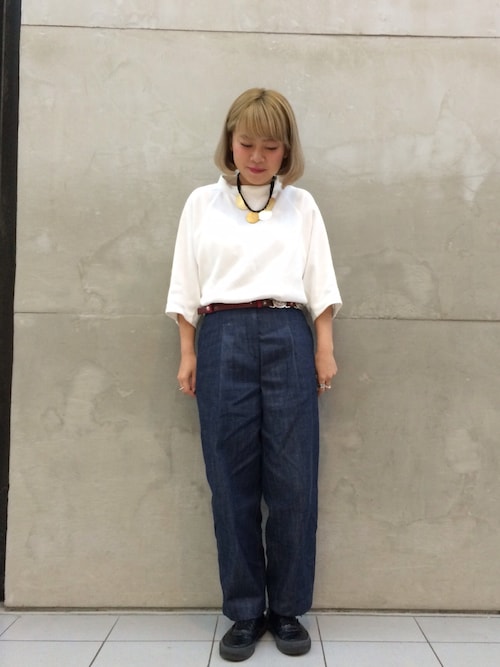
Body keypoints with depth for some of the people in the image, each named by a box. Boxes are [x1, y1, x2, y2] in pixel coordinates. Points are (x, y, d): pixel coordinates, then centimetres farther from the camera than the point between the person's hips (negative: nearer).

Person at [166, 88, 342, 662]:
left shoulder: (301, 205, 12)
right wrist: (188, 353, 4)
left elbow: (319, 282, 10)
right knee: (232, 480, 3)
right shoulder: (202, 202, 12)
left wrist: (325, 349, 3)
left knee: (293, 479, 1)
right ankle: (244, 612, 18)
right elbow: (187, 287, 9)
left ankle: (288, 609, 19)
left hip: (287, 338, 0)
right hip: (223, 338, 0)